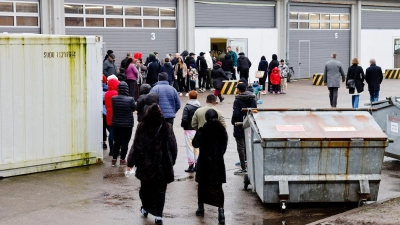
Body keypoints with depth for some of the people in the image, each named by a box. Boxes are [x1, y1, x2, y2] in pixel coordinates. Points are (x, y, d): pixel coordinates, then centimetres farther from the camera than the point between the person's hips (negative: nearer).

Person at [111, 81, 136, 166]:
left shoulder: (113, 99, -9)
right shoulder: (130, 100, -18)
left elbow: (113, 108, 5)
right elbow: (134, 108, -2)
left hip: (116, 124, 3)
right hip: (127, 124, -3)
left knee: (117, 142, 14)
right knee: (125, 142, 5)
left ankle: (114, 159, 15)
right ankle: (122, 160, 7)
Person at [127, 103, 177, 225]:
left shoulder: (142, 128, -7)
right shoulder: (167, 128, -6)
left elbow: (136, 146, -5)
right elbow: (173, 147, 0)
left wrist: (131, 162, 3)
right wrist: (171, 161, 13)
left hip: (146, 164, 1)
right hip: (163, 165, 0)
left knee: (145, 188, 20)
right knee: (160, 190, 5)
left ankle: (145, 208, 35)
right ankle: (158, 215, 1)